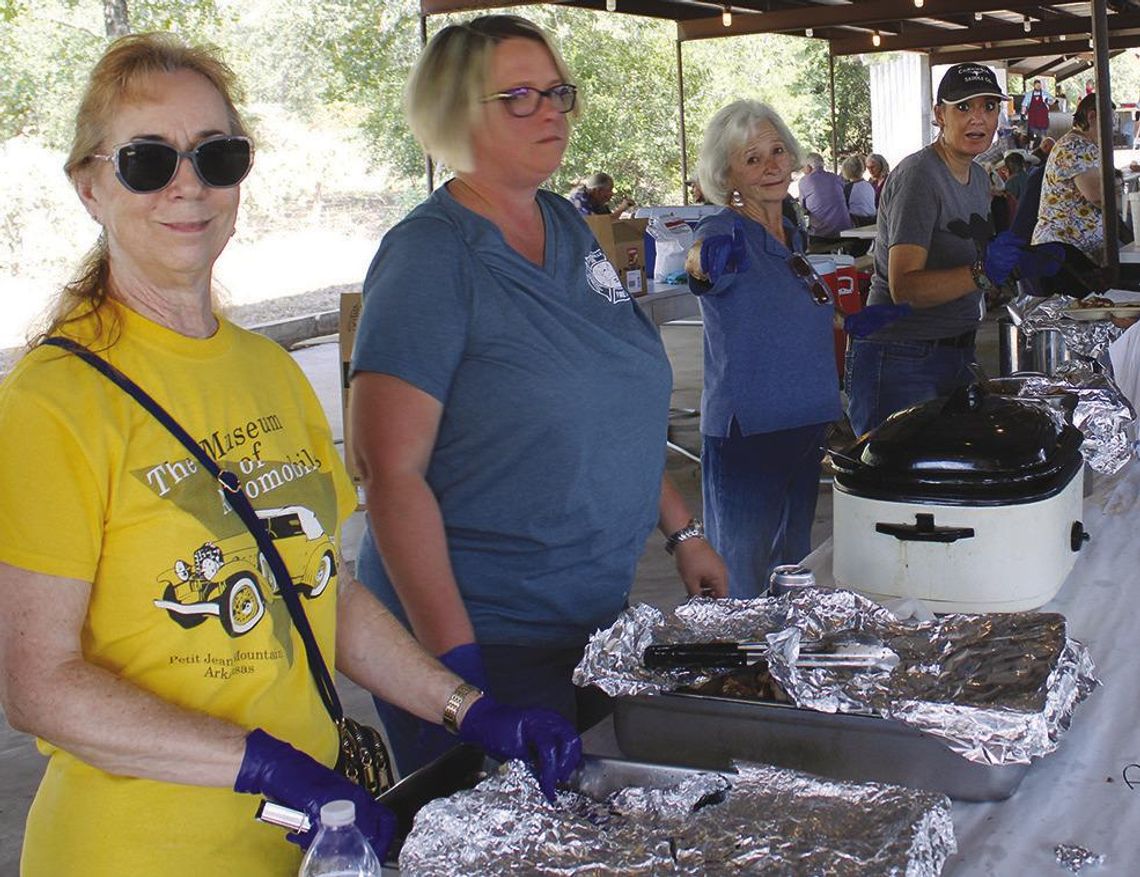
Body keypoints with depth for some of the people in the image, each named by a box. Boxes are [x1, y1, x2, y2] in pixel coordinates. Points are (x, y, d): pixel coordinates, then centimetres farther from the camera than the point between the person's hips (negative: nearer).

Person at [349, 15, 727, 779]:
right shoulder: (430, 256, -15)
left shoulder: (569, 228, 7)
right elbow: (392, 472, -20)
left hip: (598, 620, 7)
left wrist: (683, 532, 14)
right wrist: (456, 660, -23)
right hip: (485, 636, -7)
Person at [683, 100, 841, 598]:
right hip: (746, 432, -8)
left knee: (795, 567, 18)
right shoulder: (726, 234, -14)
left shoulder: (792, 236, 10)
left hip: (804, 427, 8)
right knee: (746, 587, -3)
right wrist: (703, 262, -59)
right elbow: (699, 266, -39)